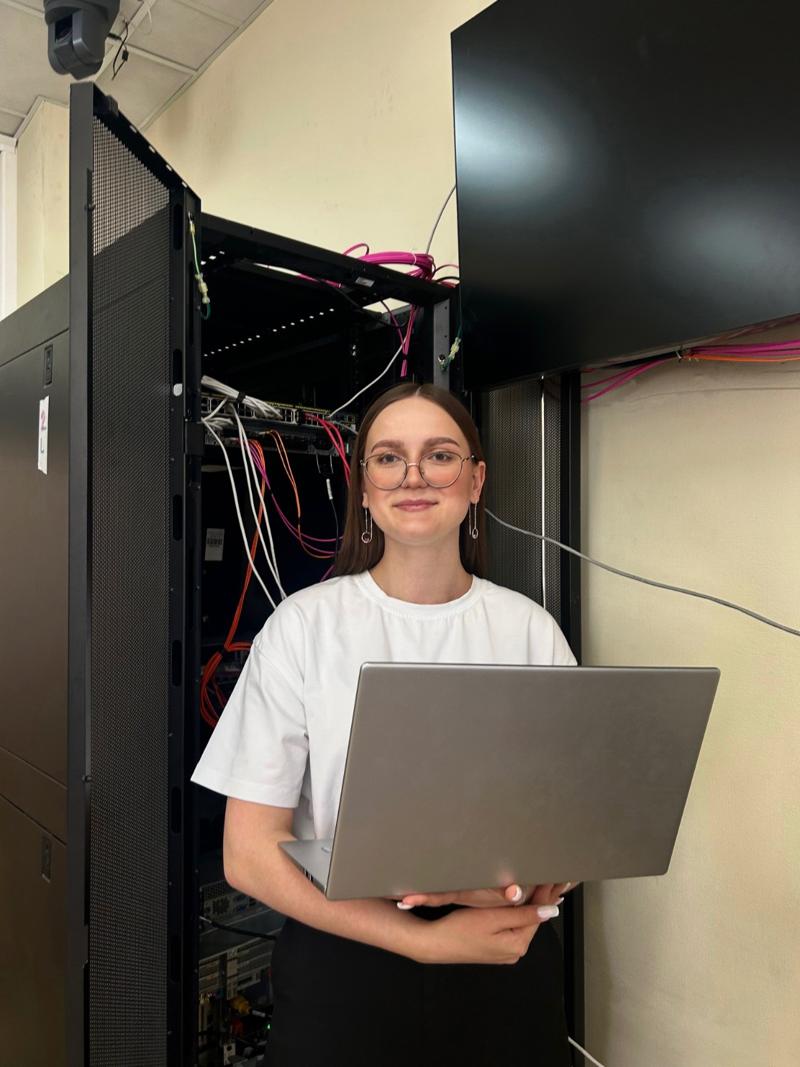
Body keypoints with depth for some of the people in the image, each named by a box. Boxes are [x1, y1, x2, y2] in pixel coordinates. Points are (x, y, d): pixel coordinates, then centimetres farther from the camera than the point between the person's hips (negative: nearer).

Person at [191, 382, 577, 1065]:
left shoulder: (531, 631, -4)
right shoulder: (304, 626, -10)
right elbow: (250, 855, -10)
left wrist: (524, 884, -20)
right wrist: (425, 940, -18)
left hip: (507, 965, 2)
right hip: (343, 966, -2)